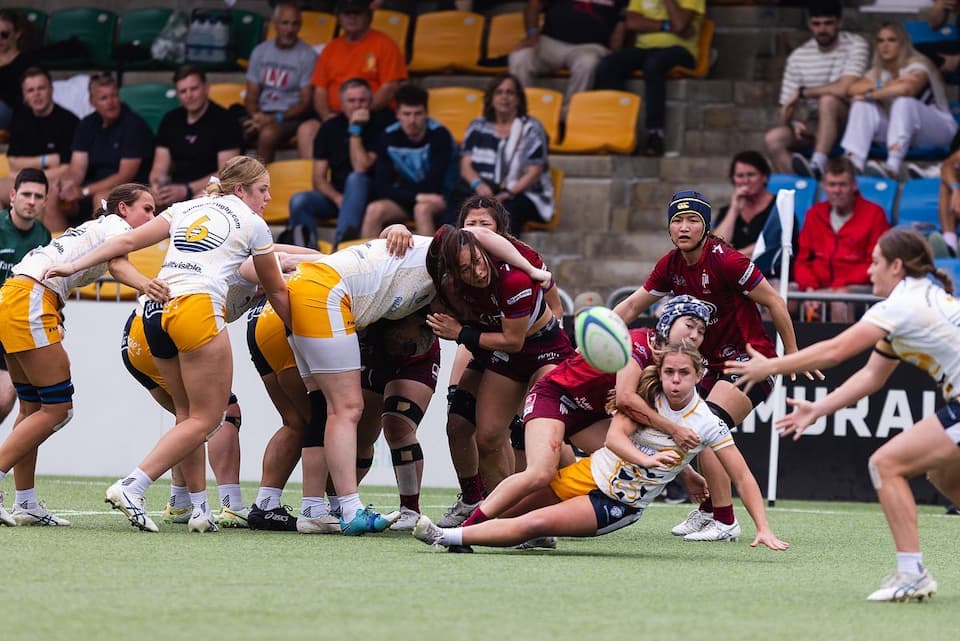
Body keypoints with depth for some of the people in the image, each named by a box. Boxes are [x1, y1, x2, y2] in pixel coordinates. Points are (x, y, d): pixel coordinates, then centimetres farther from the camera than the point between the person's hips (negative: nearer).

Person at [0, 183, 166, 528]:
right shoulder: (117, 225, 1)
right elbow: (118, 263, -20)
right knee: (57, 409, -6)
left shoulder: (95, 227, 28)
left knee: (33, 407, 12)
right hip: (30, 301, -10)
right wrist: (144, 283, -40)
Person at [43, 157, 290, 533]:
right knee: (206, 418, -1)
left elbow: (130, 240, 14)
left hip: (155, 312, 6)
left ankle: (199, 506, 10)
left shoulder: (186, 208, 23)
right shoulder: (252, 224, 11)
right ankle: (132, 486, -13)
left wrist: (76, 265, 15)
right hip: (198, 308, -6)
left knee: (188, 414, 15)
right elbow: (276, 291, 20)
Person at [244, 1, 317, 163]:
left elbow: (306, 102, -6)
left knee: (267, 134, -37)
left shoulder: (307, 56, -3)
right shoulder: (260, 51, 12)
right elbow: (252, 95, 13)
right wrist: (256, 117, -9)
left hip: (290, 117, -4)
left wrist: (275, 119, -18)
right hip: (261, 113, 4)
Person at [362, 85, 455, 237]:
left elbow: (434, 185, -19)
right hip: (405, 199, 4)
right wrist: (417, 196, -24)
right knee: (374, 210, -24)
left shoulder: (439, 135, -17)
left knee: (422, 209, -36)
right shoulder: (389, 137, -5)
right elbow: (382, 187, -10)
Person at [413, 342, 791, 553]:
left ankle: (448, 537, -20)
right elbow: (615, 436, -19)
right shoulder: (646, 394, -7)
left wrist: (763, 529, -18)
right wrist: (646, 460, -39)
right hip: (592, 473, 4)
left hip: (618, 505, -4)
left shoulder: (707, 425, -13)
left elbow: (743, 478, -10)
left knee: (531, 525, -22)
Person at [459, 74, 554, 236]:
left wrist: (509, 193, -19)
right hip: (484, 192, 2)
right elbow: (465, 166, 7)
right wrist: (478, 184, -17)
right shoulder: (477, 128, 16)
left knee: (508, 208, -38)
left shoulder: (531, 128, 5)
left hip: (522, 194, -2)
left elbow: (534, 172, -3)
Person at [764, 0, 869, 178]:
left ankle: (817, 166, -46)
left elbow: (844, 89, -22)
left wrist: (802, 92, -11)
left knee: (828, 99, -36)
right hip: (812, 126, 4)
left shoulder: (855, 46, -8)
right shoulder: (798, 56, 4)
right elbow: (786, 107, 5)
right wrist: (794, 122, -19)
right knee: (773, 139, -23)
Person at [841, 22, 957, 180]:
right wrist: (883, 86, -22)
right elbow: (852, 89, -10)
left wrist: (870, 94, -24)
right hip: (902, 129, 6)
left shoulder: (917, 65, -12)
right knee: (863, 105, -14)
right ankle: (853, 163, -35)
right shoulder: (878, 72, 8)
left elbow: (907, 88, -35)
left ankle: (893, 166, -53)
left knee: (903, 101, -35)